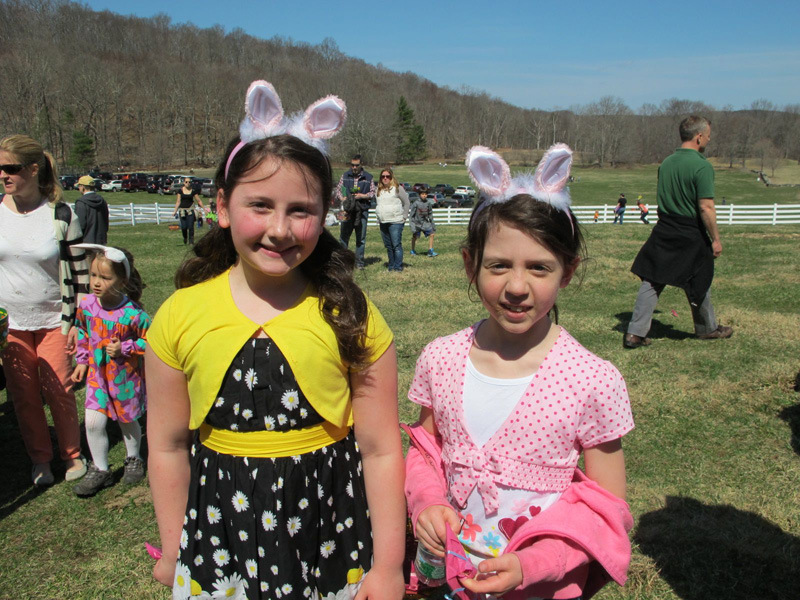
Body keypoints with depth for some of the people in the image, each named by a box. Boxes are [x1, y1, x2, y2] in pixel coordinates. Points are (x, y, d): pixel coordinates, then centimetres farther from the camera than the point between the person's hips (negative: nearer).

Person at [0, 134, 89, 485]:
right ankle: (39, 459, 29)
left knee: (59, 391, 3)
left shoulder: (61, 214, -8)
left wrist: (77, 322, -4)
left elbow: (79, 271, -3)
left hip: (54, 321, -2)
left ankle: (72, 454, 25)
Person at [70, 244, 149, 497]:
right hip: (97, 374, 3)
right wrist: (82, 361, 8)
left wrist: (124, 348, -23)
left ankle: (133, 459, 42)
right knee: (93, 422, -4)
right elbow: (82, 334, 9)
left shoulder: (133, 314, -24)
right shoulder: (86, 305, -9)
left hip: (126, 376, -3)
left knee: (128, 421, 16)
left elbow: (150, 341, -13)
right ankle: (100, 470, 16)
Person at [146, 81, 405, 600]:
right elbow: (168, 446, 2)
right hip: (219, 549, 2)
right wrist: (174, 552, 10)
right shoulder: (181, 315, -7)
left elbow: (381, 449, -8)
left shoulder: (349, 315, -12)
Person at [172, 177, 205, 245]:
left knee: (190, 226, -9)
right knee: (183, 227, -4)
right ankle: (185, 239, 23)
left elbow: (199, 201, 7)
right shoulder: (180, 191, 4)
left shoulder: (193, 191, 3)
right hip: (182, 210, 1)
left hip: (190, 210, 0)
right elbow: (178, 201, 5)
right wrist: (175, 211, -1)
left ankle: (191, 241, -1)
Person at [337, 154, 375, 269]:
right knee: (343, 236, 3)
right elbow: (338, 188, 13)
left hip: (362, 211, -1)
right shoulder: (345, 175, 10)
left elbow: (373, 193, 7)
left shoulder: (368, 177, 6)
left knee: (361, 238, 3)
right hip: (347, 210, 1)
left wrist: (362, 196, -10)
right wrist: (342, 197, -7)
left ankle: (359, 262, 11)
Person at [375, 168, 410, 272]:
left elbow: (406, 202, 2)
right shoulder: (378, 190, 15)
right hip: (383, 223, 6)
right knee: (388, 246, 8)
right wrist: (378, 220, 17)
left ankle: (398, 267, -6)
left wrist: (404, 217, -1)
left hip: (395, 221, -6)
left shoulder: (397, 188, -1)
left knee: (396, 245, -9)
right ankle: (391, 266, 14)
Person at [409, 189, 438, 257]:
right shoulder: (416, 203, -13)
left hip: (426, 222, 3)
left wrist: (432, 223, 12)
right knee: (415, 237, 7)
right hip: (417, 223, -3)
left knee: (431, 234, -7)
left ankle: (430, 251, 0)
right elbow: (412, 214, -8)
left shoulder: (428, 203, -1)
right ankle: (413, 250, 28)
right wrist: (412, 225, -13)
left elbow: (430, 214, 12)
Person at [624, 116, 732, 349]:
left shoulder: (666, 162, 5)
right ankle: (708, 328, 34)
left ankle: (635, 333, 0)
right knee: (699, 284, 14)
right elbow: (706, 208, -19)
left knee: (651, 281, 5)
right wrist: (715, 238, -10)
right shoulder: (702, 166, -16)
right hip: (691, 235, -5)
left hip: (663, 232, 5)